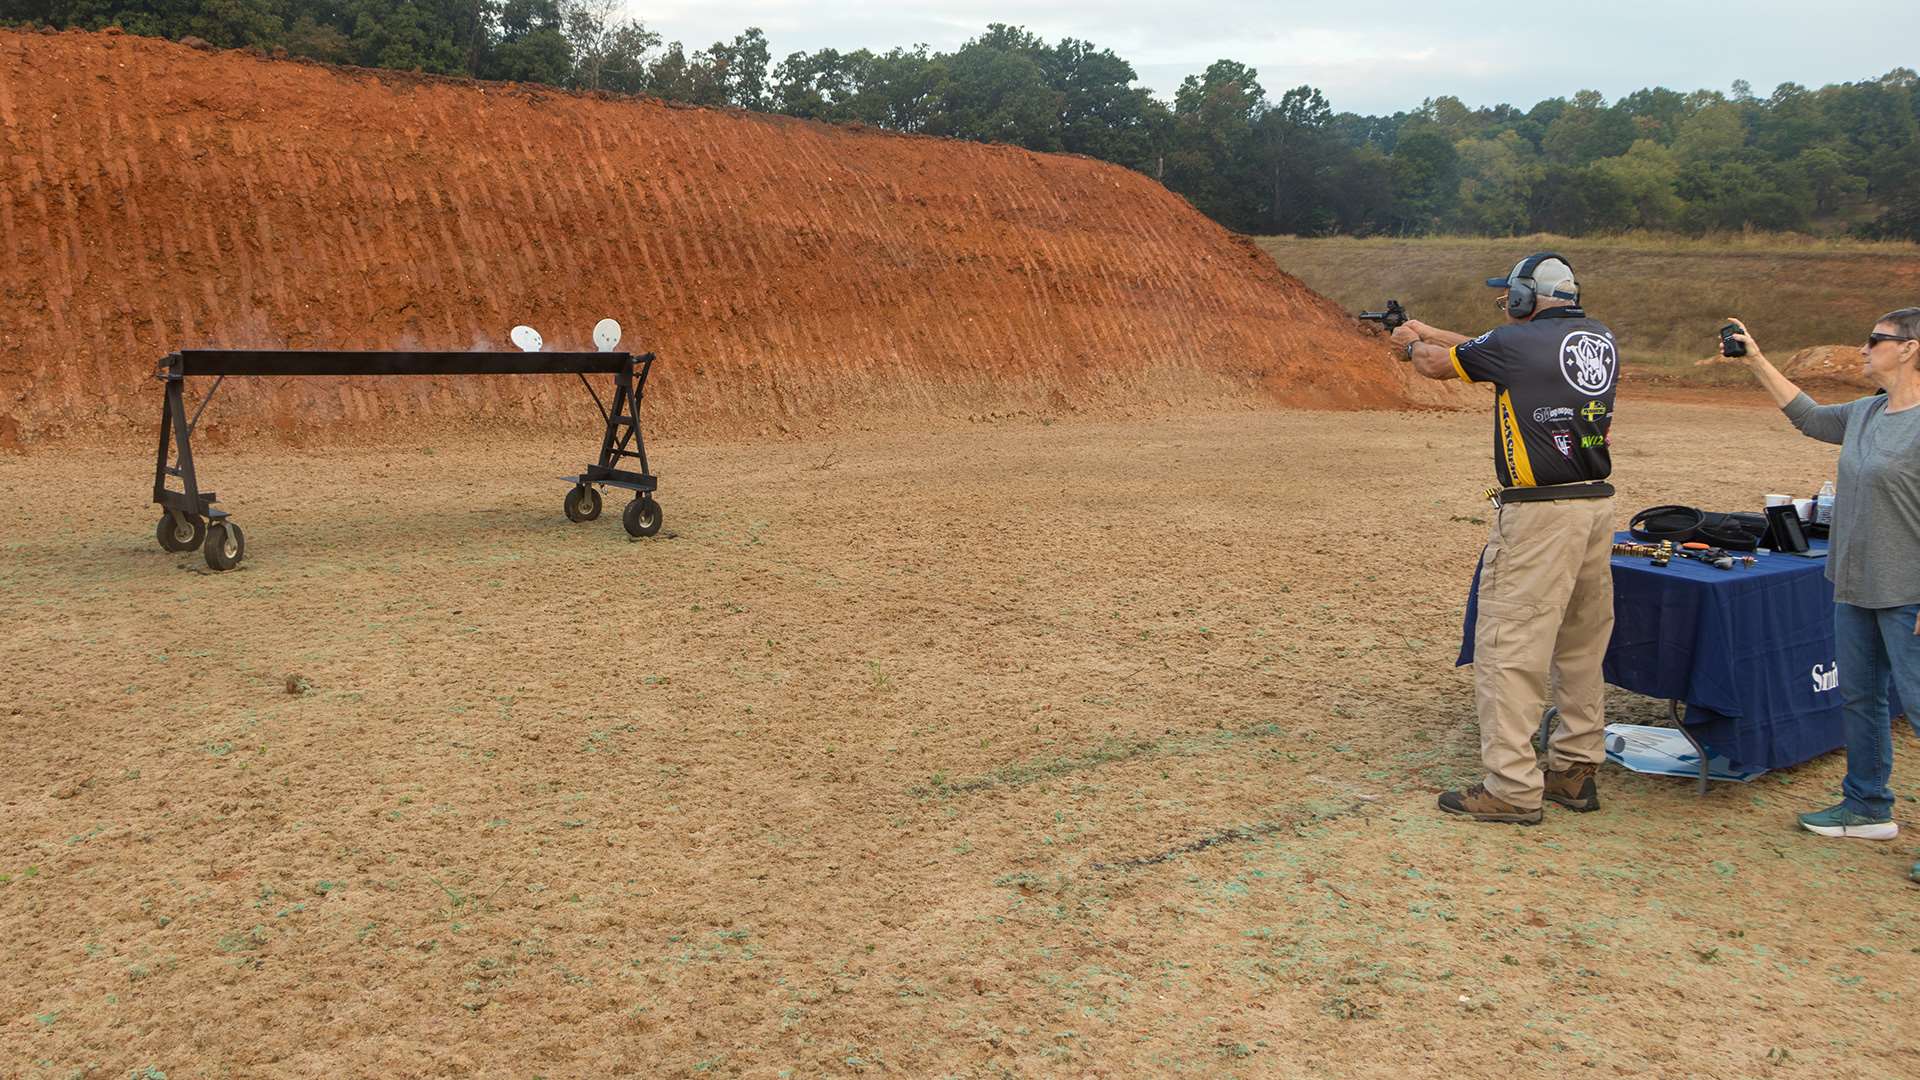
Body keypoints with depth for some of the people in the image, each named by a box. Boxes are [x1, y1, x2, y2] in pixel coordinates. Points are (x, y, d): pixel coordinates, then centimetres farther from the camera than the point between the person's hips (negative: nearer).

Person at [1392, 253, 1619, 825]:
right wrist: (1429, 331, 34)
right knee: (1582, 648, 15)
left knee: (1509, 647, -4)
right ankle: (1576, 772, 24)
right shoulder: (1599, 339, 13)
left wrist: (1414, 344, 32)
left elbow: (1437, 365, 9)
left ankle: (1512, 789, -4)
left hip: (1540, 513, -8)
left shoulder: (1517, 342, -7)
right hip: (1598, 504, 8)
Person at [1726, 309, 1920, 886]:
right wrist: (1758, 363, 26)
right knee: (1858, 698, 17)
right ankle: (1867, 807, 31)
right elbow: (1809, 416, 26)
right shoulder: (1865, 413, 8)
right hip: (1855, 585, 9)